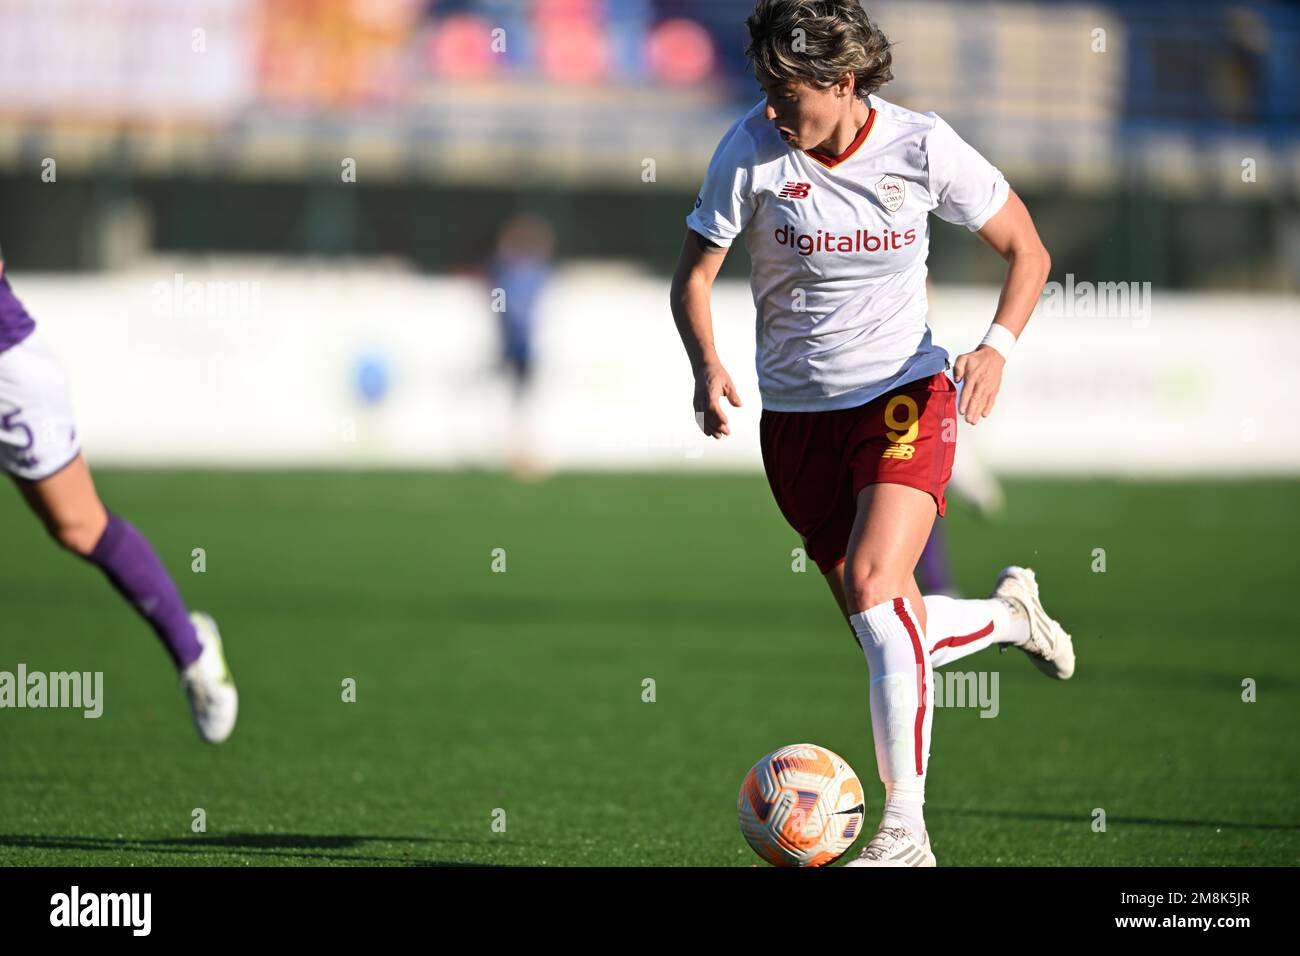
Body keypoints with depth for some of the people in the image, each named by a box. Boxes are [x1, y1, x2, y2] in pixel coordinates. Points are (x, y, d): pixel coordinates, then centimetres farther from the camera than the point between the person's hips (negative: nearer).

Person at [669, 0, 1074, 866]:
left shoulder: (922, 146, -11)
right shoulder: (752, 148, -10)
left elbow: (1027, 251, 1)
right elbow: (693, 276, -3)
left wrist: (998, 348, -17)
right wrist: (708, 365, -22)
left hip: (905, 396, -3)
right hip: (798, 416, 3)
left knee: (872, 584, -24)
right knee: (893, 634, 4)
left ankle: (905, 829, -22)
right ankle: (1009, 612, 39)